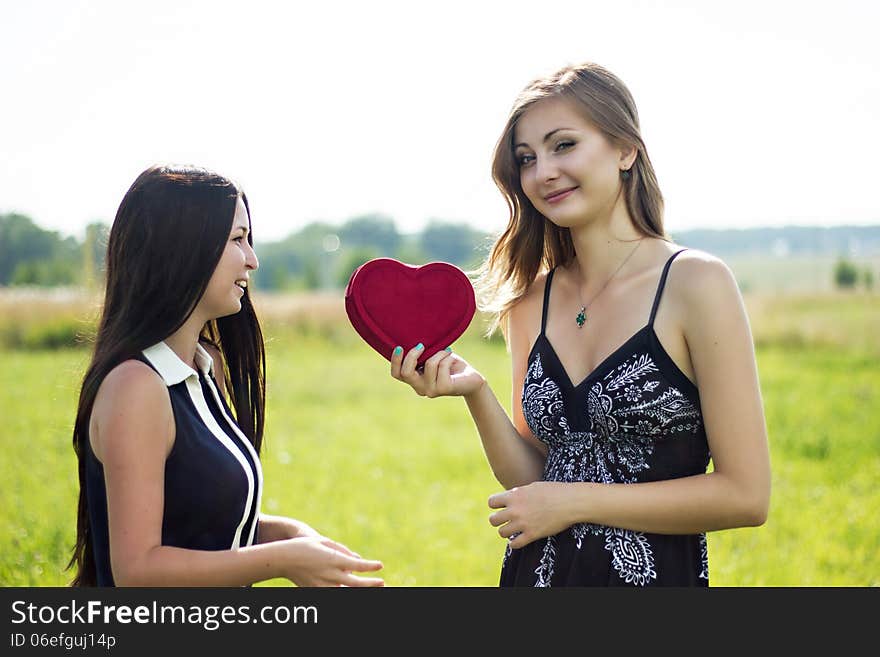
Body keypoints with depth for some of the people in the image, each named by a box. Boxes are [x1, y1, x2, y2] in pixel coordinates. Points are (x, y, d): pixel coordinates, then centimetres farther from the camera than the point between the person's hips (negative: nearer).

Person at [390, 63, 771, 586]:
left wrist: (578, 502, -14)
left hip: (656, 572, -4)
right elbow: (534, 481, 3)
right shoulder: (530, 301, 1)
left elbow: (746, 496, -14)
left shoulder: (695, 282, -13)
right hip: (539, 570, 4)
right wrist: (476, 394, -12)